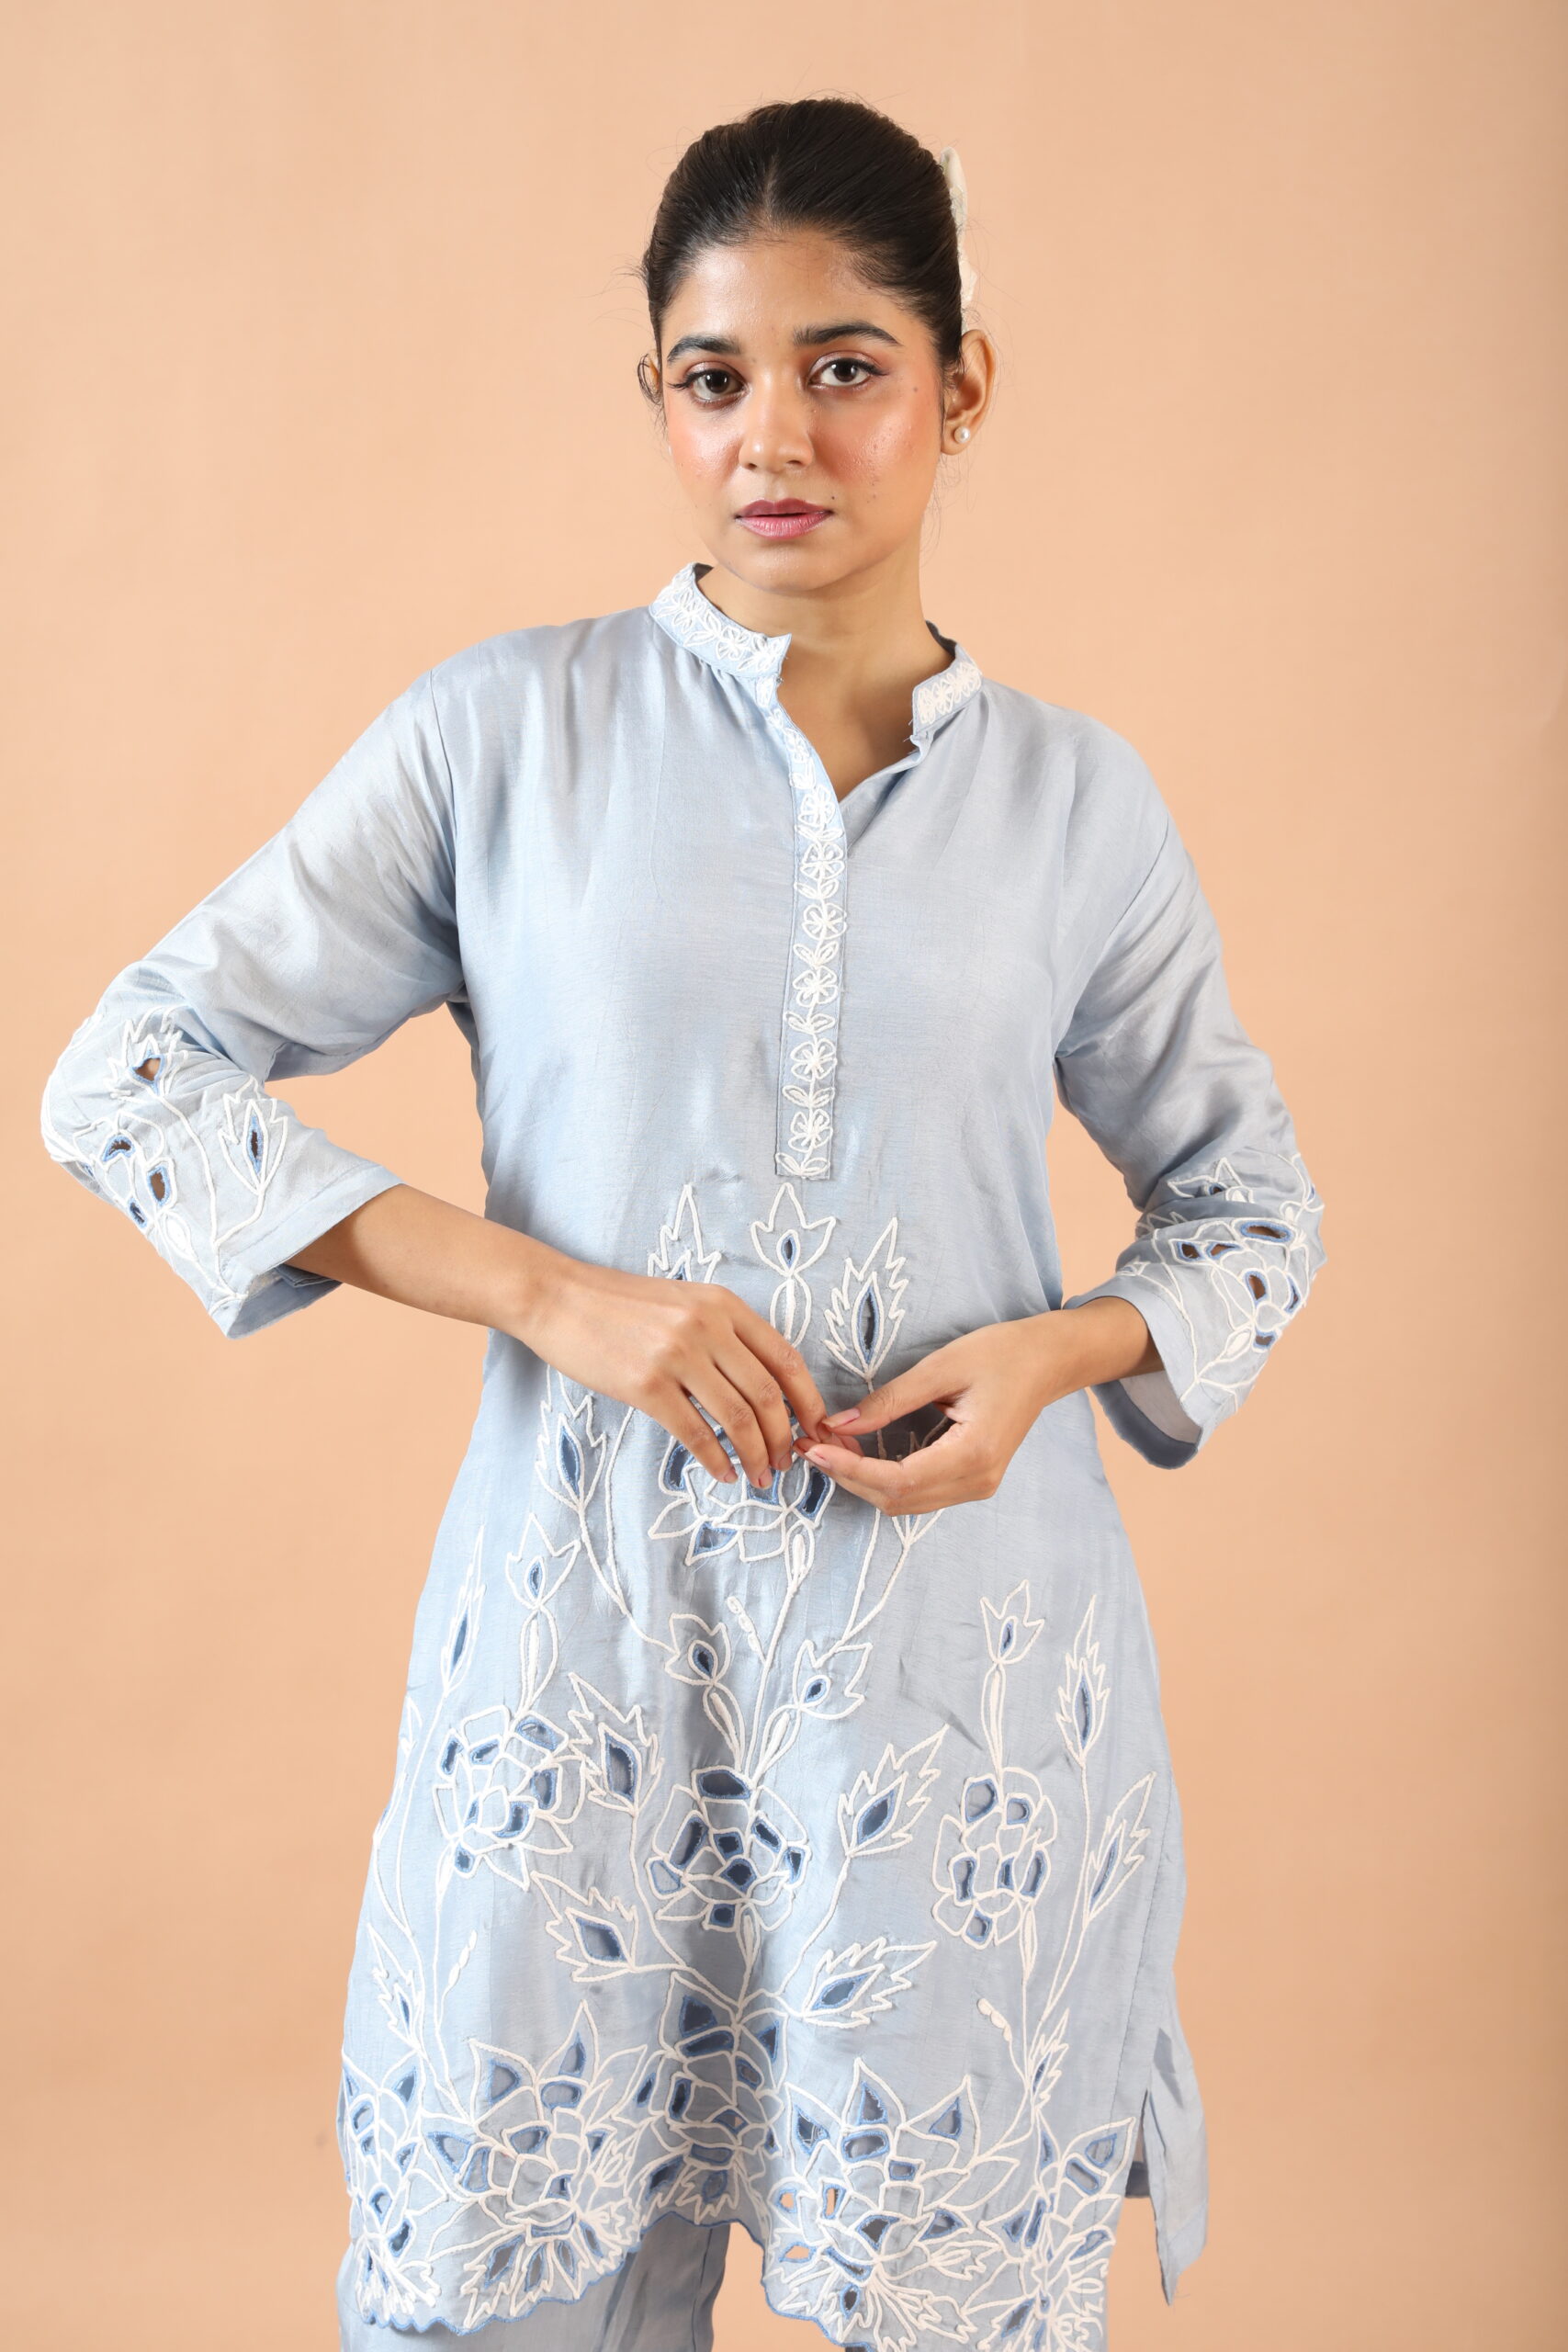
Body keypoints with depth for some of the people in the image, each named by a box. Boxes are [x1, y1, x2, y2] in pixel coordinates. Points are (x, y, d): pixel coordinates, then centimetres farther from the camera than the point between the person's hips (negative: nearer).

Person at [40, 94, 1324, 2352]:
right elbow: (132, 1077, -3)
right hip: (591, 1639, 0)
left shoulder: (1071, 793, 4)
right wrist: (550, 1290, -13)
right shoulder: (508, 729, -1)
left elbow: (1252, 1205, 14)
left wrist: (1059, 1352, -8)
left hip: (965, 1658, 1)